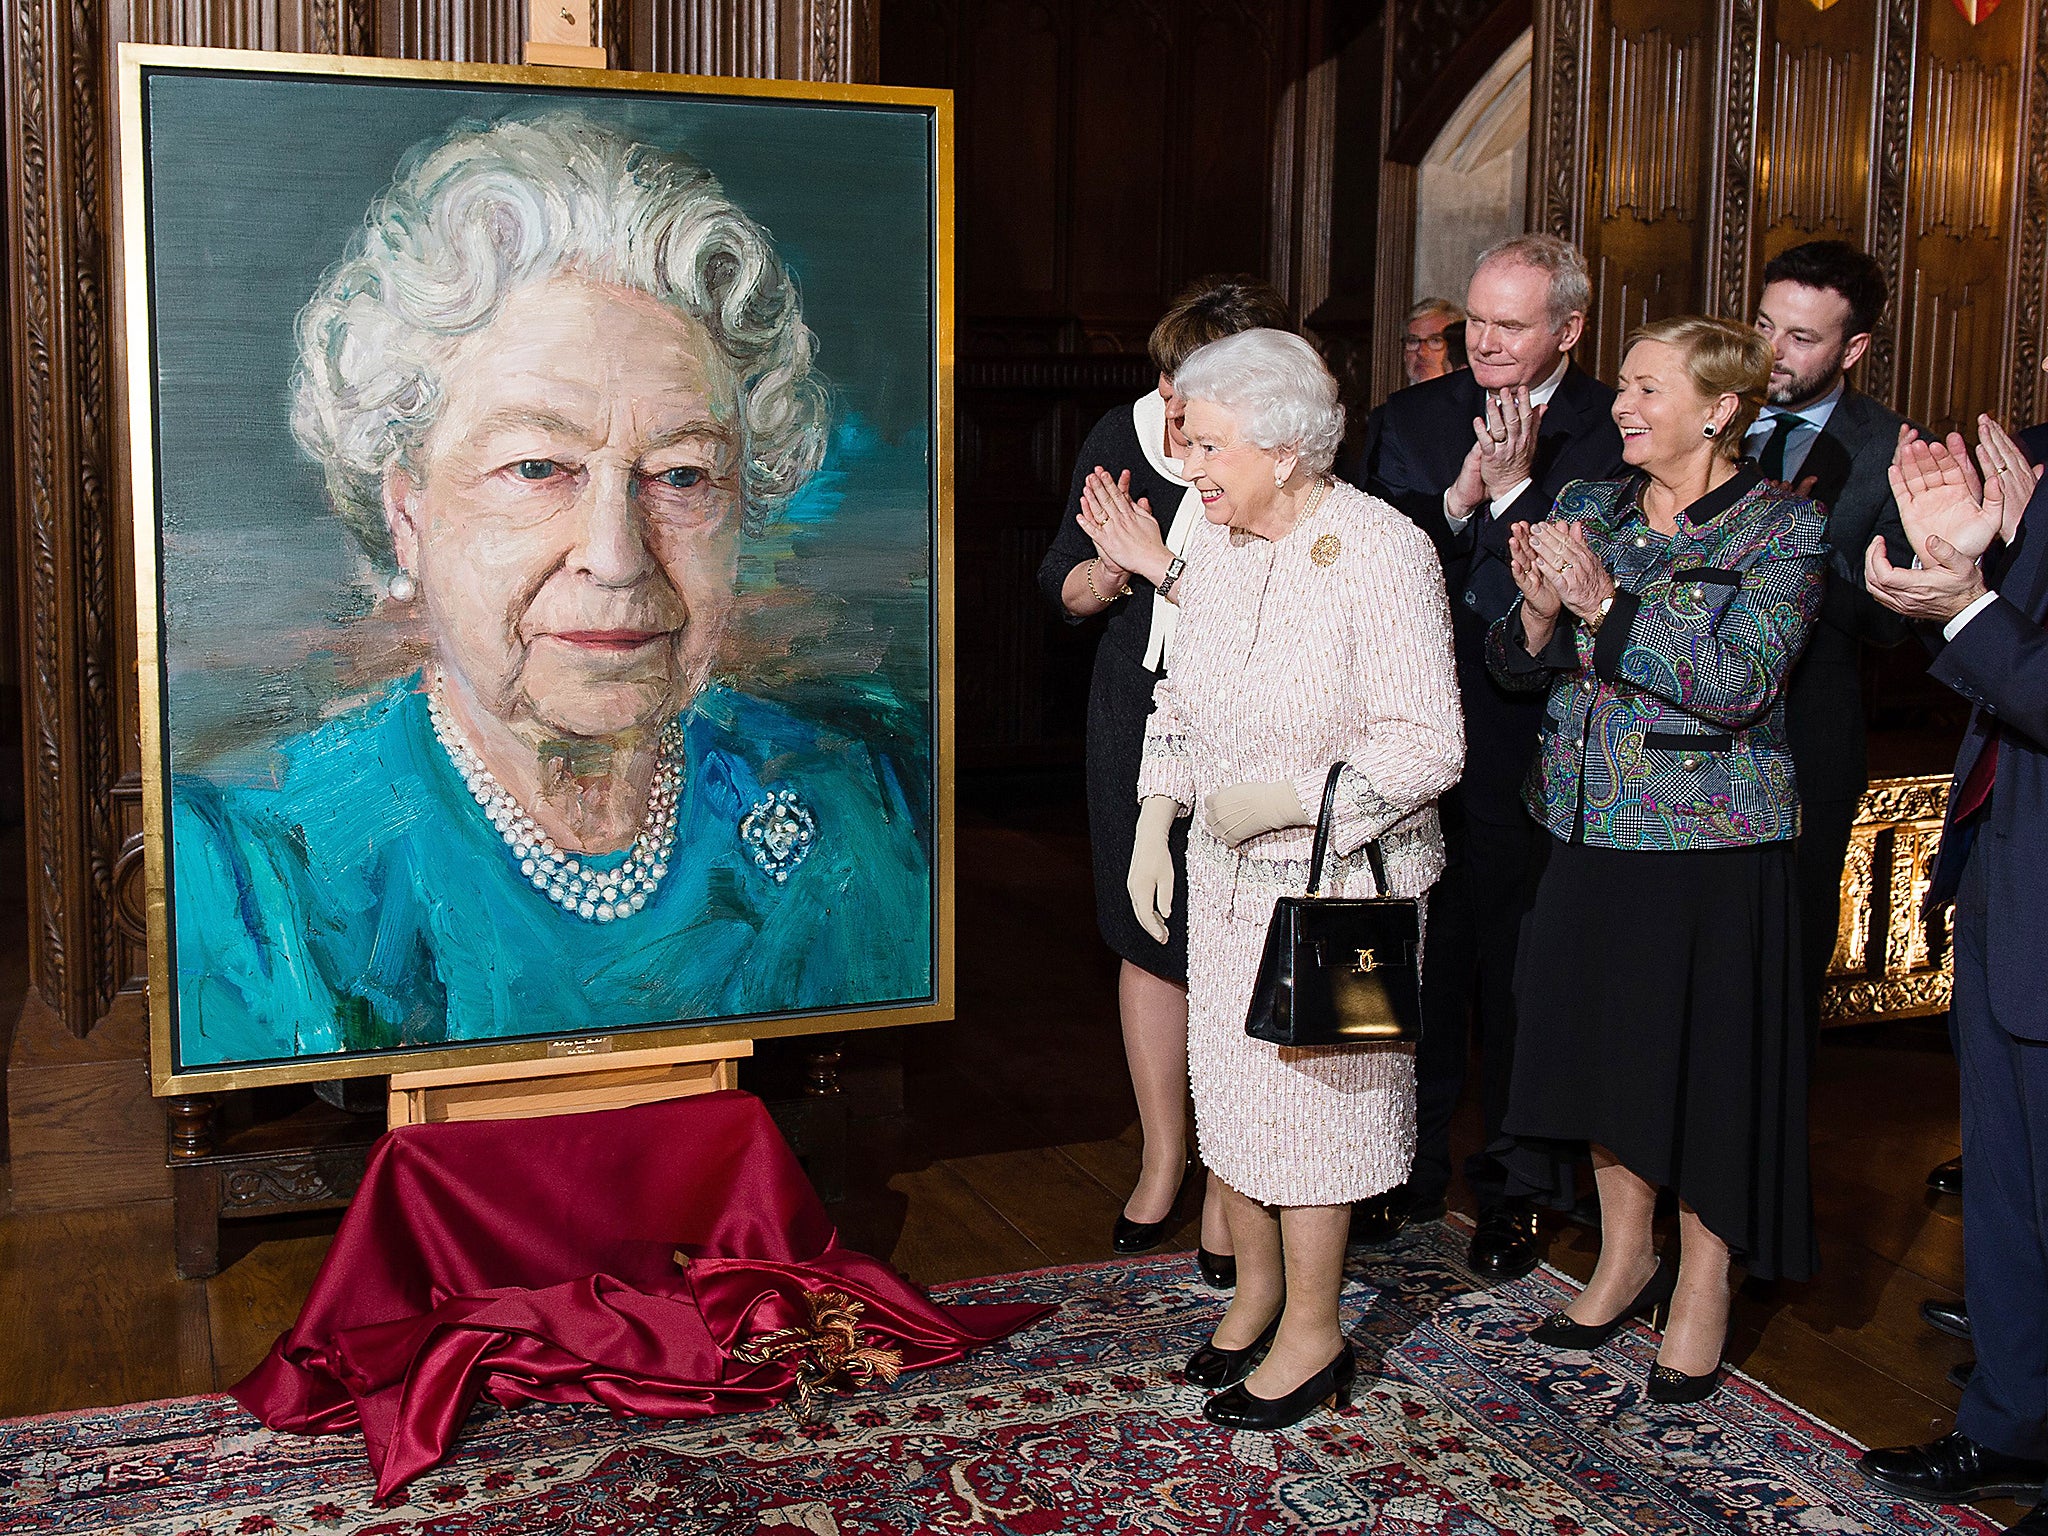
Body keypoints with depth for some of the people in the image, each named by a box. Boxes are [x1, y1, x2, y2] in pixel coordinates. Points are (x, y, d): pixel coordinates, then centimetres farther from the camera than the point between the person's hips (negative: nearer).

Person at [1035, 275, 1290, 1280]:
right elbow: (1061, 585, 6)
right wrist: (1108, 573, -15)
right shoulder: (1124, 436, -2)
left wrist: (1159, 563, -22)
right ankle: (1162, 1161, 32)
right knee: (1149, 941, 15)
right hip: (1136, 717, 5)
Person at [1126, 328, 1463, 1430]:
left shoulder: (1381, 553, -19)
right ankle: (1256, 1290, 34)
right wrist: (1154, 831, 9)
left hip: (1338, 877, -6)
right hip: (1227, 872, 6)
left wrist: (1277, 801, -20)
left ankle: (1313, 1333, 22)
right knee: (1228, 1081, 14)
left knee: (1310, 1091, 4)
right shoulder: (1218, 540, 2)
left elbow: (1427, 746, -19)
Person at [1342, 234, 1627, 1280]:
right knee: (1416, 961, 14)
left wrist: (1513, 489, -18)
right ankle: (1413, 1168, 31)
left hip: (1530, 755, -3)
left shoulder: (1614, 435, -4)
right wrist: (1458, 500, -15)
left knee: (1516, 974, 8)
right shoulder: (1409, 420, 7)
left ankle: (1508, 1188, 25)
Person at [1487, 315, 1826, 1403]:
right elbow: (1511, 666, 6)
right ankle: (1626, 1258, 33)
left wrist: (1605, 599, -25)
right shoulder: (1590, 509, 7)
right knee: (1604, 1040, 14)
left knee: (1703, 1057, 4)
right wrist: (1541, 611, -15)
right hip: (1592, 829, 5)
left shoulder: (1783, 529, -7)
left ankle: (1702, 1283, 23)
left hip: (1710, 842, -5)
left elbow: (1739, 684, -20)